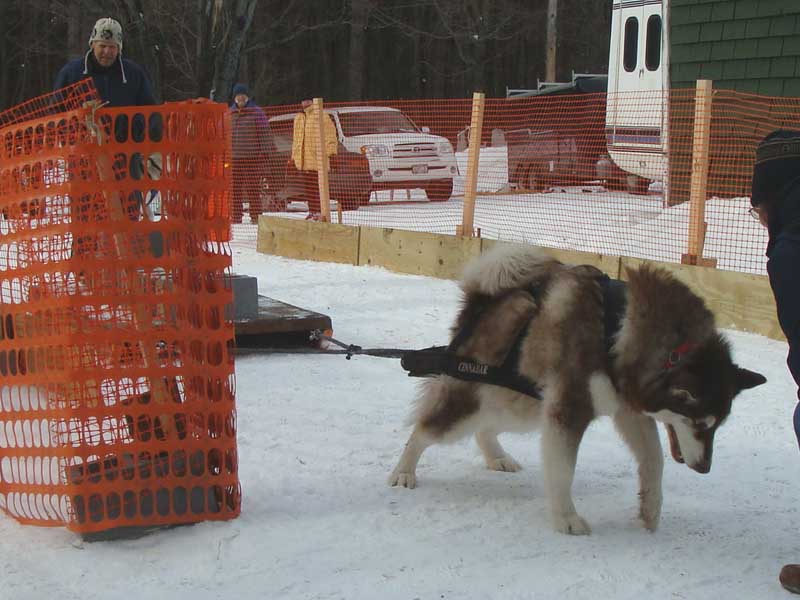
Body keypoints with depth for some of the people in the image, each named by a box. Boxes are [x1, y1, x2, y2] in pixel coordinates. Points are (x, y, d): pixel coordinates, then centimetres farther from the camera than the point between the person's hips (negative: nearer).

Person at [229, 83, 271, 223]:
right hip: (234, 160, 4)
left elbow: (264, 136, -3)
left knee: (253, 191, -4)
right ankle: (235, 218, 8)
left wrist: (263, 158, -9)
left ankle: (256, 218, 1)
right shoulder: (229, 114, 13)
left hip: (252, 160, -4)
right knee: (234, 191, 3)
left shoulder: (257, 113, 0)